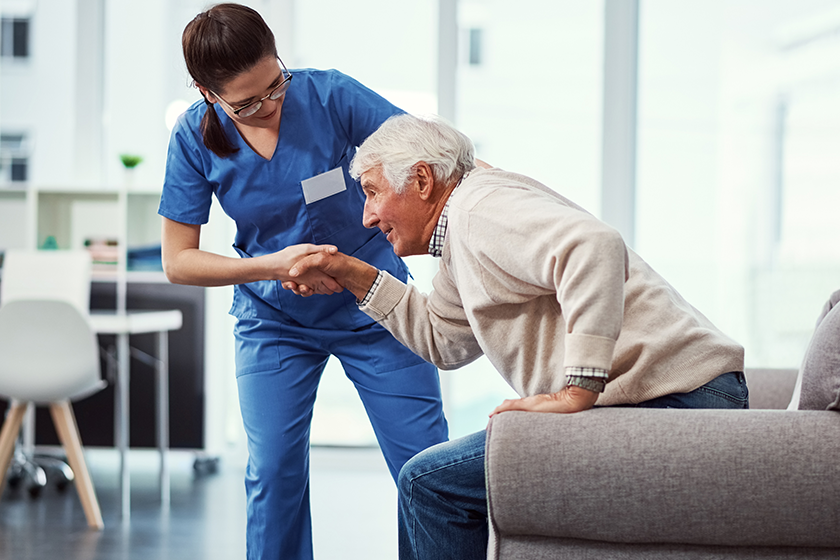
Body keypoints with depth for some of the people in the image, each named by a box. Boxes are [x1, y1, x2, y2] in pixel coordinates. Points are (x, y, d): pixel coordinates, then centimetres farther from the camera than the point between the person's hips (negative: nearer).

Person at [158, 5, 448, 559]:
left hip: (372, 305, -1)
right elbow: (178, 261, -11)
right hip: (273, 321, 1)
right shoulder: (196, 137, -14)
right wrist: (274, 266, -25)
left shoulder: (327, 94, -19)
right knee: (274, 472, -5)